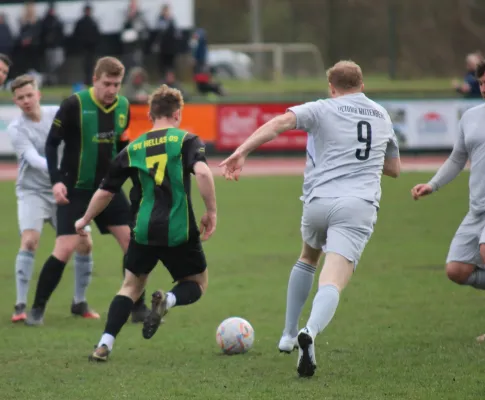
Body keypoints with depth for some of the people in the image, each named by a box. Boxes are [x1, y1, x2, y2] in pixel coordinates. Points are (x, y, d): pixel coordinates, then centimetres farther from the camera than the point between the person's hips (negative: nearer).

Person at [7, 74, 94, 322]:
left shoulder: (59, 114, -2)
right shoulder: (16, 129, -12)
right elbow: (33, 159, -25)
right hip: (32, 192, -3)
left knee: (84, 243, -4)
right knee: (29, 241, -23)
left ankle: (79, 302, 14)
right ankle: (21, 306, -17)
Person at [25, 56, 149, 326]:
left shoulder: (123, 106, 2)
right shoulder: (74, 105, -14)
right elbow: (52, 143, -10)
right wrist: (56, 180, -20)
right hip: (75, 189, -5)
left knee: (134, 242, -3)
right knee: (65, 249, -13)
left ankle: (139, 308, 9)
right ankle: (38, 308, 3)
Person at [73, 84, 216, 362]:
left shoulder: (133, 148, 11)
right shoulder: (186, 140, 1)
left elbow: (105, 193, 14)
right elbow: (202, 172, -19)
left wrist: (85, 221, 29)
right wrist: (211, 211, -10)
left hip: (144, 231, 3)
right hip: (180, 232, -3)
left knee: (132, 286, 21)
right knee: (197, 284, 18)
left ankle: (105, 344, 2)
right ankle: (168, 300, -17)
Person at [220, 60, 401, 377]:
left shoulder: (322, 110, 8)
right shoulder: (382, 116, 20)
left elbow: (281, 122, -11)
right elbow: (394, 168, 32)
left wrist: (241, 152, -16)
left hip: (319, 202, 0)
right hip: (360, 206, 0)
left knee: (308, 259, 31)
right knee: (332, 283, -14)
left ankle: (288, 336, 34)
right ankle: (309, 333, -44)